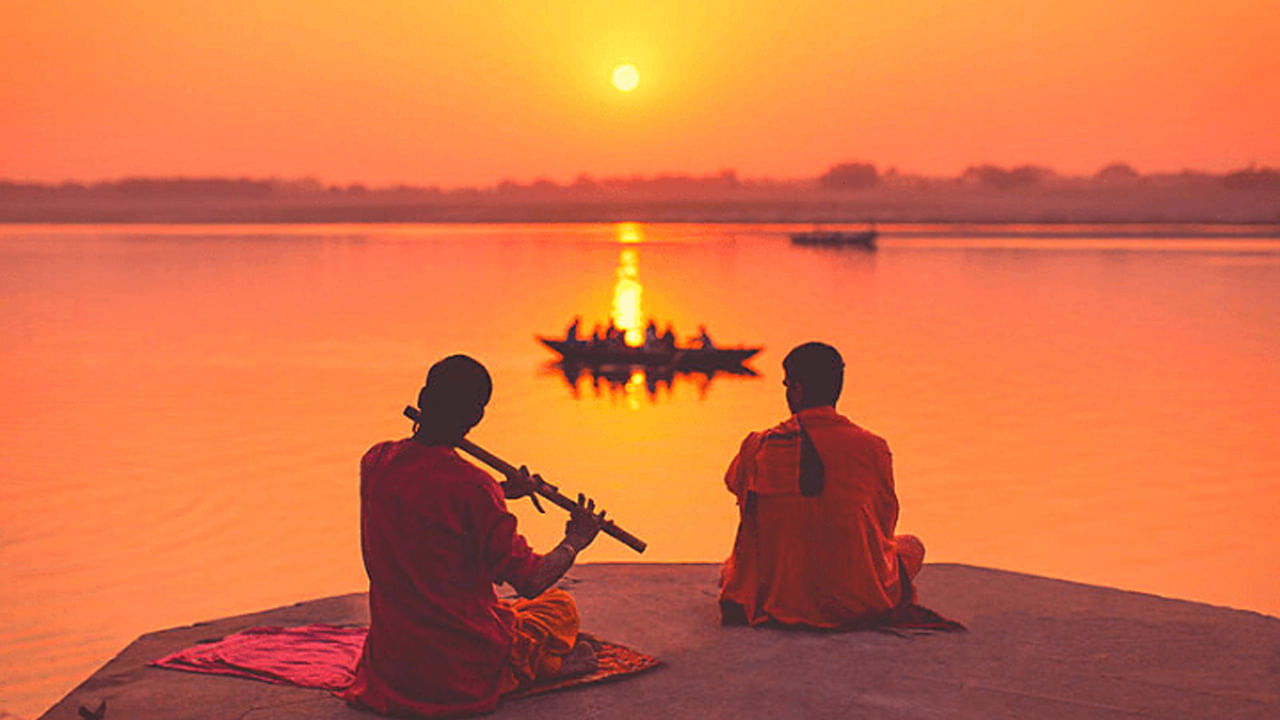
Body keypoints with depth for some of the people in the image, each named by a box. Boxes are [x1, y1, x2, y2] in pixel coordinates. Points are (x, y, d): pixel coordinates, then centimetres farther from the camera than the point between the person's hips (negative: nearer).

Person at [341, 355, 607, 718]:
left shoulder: (375, 462, -4)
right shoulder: (473, 486, -23)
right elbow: (532, 581, -15)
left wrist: (500, 492, 21)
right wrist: (574, 541, 4)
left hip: (389, 662, 6)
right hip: (466, 672, -6)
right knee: (562, 606, 23)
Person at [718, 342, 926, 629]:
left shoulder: (759, 447, -8)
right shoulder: (872, 448, -9)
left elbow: (734, 483, 16)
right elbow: (885, 522, 6)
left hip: (779, 602, 4)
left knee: (733, 566, 37)